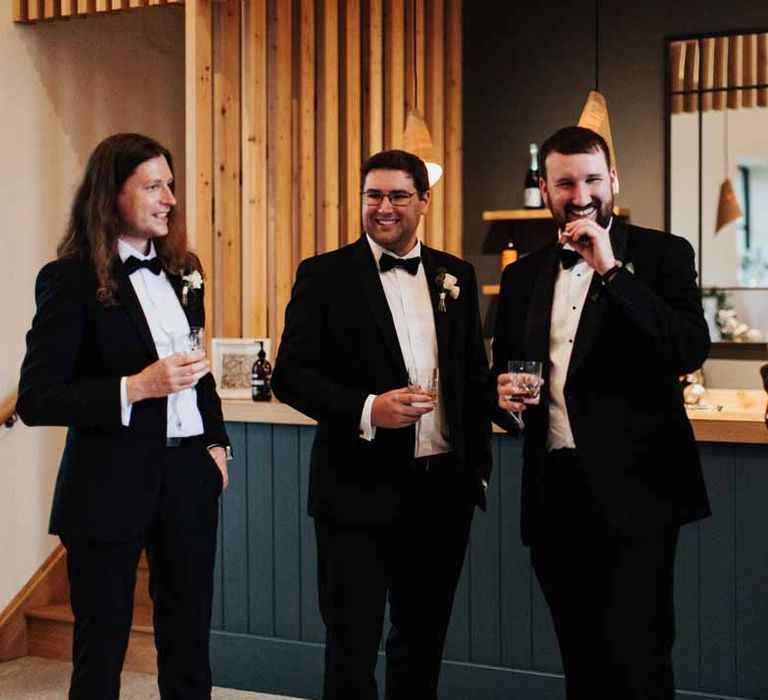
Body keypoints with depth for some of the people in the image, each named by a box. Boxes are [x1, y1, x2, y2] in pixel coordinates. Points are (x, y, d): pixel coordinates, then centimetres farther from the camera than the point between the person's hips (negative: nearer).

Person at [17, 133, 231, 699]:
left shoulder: (181, 271, 10)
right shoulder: (72, 280, -10)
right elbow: (35, 401, -13)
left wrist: (216, 441, 9)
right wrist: (134, 388, -22)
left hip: (188, 477, 6)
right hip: (112, 487, -6)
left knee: (189, 642, 13)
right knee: (102, 650, 6)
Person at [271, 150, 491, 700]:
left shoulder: (456, 275, 9)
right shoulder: (324, 276, -3)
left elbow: (475, 375, 15)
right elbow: (291, 375, -7)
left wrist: (479, 467, 11)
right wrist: (366, 409, -21)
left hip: (444, 489, 4)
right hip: (361, 490, -4)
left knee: (424, 640, 15)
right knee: (353, 645, 4)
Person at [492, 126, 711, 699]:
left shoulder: (662, 255, 1)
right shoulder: (523, 276, 14)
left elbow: (691, 350, -14)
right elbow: (503, 372, 22)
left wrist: (610, 270, -17)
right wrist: (503, 396, -2)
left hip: (635, 490, -5)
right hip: (555, 490, 5)